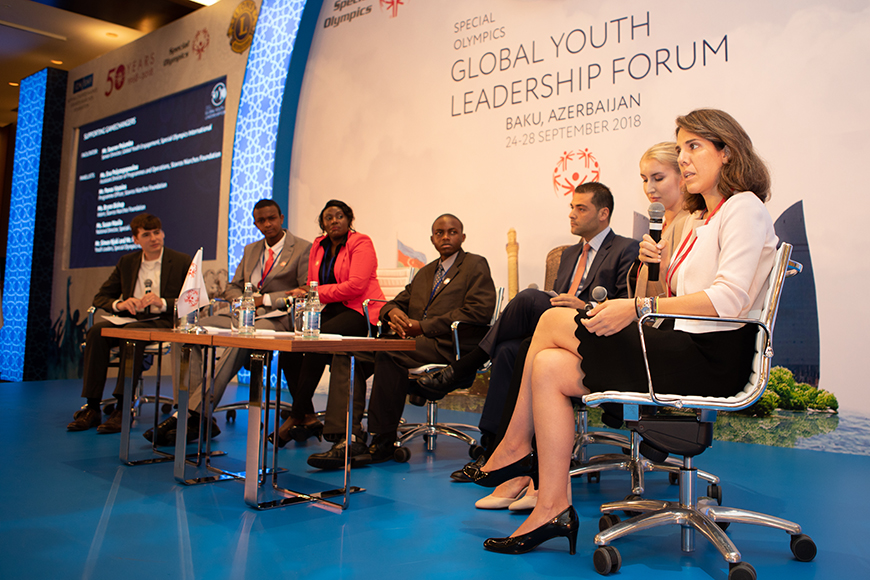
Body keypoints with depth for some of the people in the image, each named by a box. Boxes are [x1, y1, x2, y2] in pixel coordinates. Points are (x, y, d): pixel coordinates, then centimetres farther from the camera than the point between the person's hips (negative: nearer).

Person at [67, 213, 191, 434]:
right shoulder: (126, 262, 15)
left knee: (132, 331, -36)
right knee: (97, 331, -25)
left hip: (164, 322, -5)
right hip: (131, 318, 5)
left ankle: (123, 409, -34)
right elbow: (100, 297, 16)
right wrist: (119, 304, -7)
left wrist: (162, 302, -20)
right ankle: (92, 408, -22)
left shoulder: (182, 262, 3)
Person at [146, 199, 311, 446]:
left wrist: (264, 300, -13)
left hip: (277, 319, -7)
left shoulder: (303, 249, 2)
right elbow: (232, 288, 22)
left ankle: (191, 416, -36)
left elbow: (307, 294, -7)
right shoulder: (250, 250, 23)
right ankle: (198, 415, -23)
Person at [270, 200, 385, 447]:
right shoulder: (318, 246, 18)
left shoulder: (361, 243, -4)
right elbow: (312, 287, 19)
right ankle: (308, 418, -12)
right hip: (330, 310, 7)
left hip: (360, 311, -7)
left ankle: (296, 417, -18)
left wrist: (317, 292, -11)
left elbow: (356, 285, -15)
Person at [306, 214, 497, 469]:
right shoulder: (425, 272, 30)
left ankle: (384, 443, -22)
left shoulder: (476, 265, 7)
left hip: (449, 345, -7)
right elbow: (399, 301, 28)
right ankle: (350, 437, -25)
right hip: (416, 340, 7)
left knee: (388, 355, -33)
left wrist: (422, 326, -11)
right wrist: (393, 312, -2)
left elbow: (479, 311, -9)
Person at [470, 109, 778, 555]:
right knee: (550, 368, -8)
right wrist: (663, 269, 0)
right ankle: (552, 509, -6)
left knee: (553, 322, -14)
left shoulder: (743, 207, -4)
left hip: (712, 359, -9)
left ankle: (514, 449, 0)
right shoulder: (698, 220, 23)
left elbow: (729, 298, -19)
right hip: (683, 350, 9)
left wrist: (638, 308, -22)